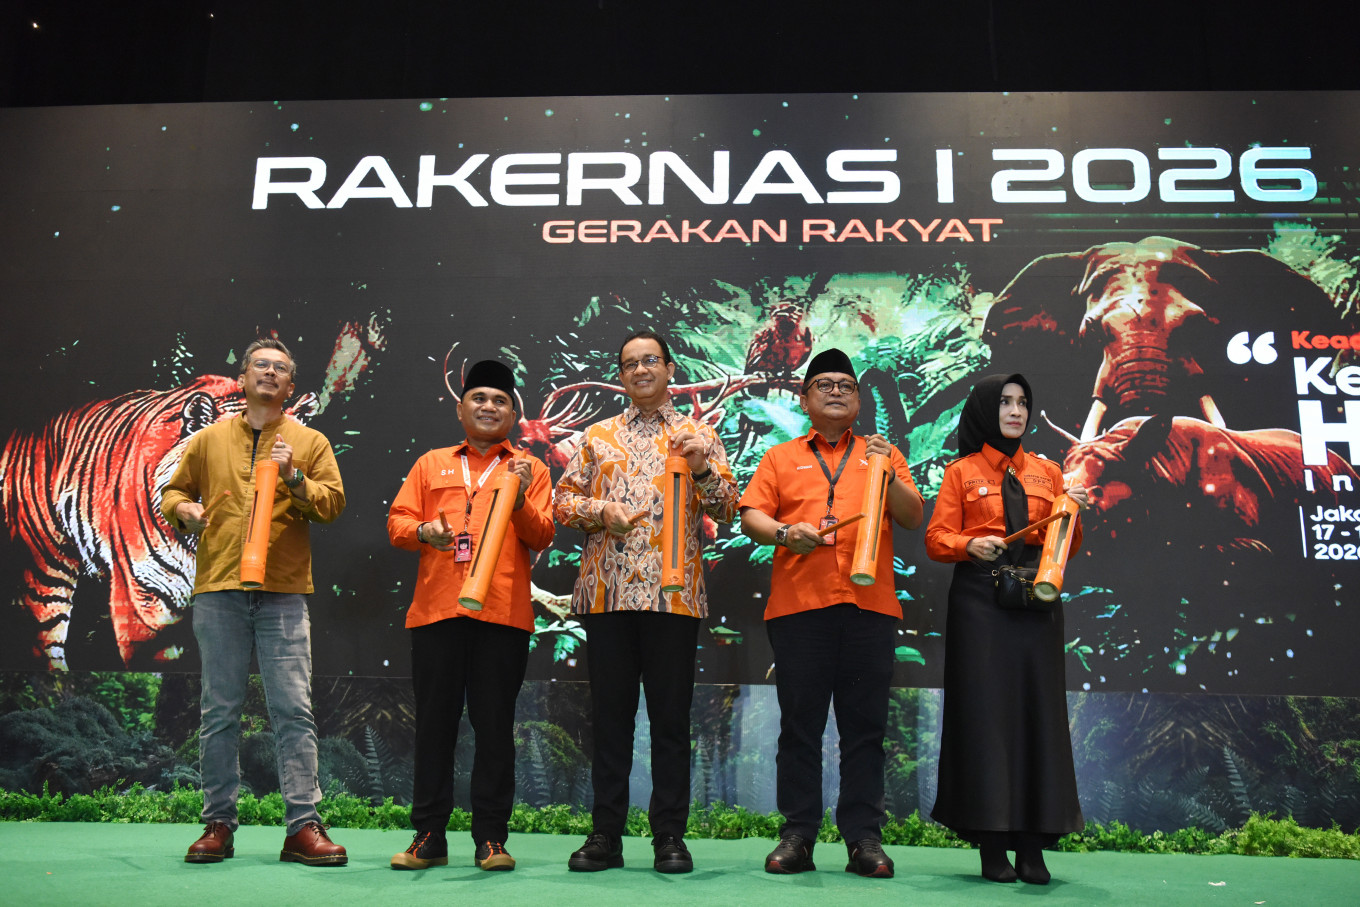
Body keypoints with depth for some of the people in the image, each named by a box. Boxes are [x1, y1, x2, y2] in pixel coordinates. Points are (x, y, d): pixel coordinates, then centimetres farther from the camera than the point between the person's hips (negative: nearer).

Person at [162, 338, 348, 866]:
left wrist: (294, 478, -12)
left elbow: (332, 503, 4)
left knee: (293, 710, -5)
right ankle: (218, 823, 15)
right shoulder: (209, 439, 16)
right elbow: (174, 491, 21)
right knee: (219, 711, 5)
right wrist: (183, 510, -1)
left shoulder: (310, 442, 12)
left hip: (283, 593, -1)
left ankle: (303, 827, -2)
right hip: (218, 590, 1)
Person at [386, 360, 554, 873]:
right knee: (434, 722, 4)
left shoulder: (530, 469, 13)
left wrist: (520, 499, -12)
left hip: (504, 614, -1)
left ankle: (491, 839, 9)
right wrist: (423, 531, -9)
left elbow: (542, 538, 5)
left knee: (494, 725, 1)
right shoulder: (431, 464, 18)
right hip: (436, 610, 2)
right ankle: (429, 836, 14)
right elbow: (397, 522, 12)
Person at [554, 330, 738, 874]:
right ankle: (606, 834, 15)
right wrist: (600, 510, -6)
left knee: (670, 715, 2)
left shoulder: (698, 436, 12)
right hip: (607, 590, 2)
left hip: (674, 592, -1)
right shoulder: (598, 436, 17)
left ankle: (670, 835, 12)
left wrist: (702, 468, -12)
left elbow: (726, 509, 5)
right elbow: (563, 501, 13)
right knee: (610, 713, 6)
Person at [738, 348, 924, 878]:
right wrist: (784, 532, -11)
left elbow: (913, 518, 9)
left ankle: (864, 838, 9)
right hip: (798, 605, 0)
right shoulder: (780, 458, 17)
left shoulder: (883, 455, 18)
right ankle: (797, 835, 10)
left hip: (869, 604, 1)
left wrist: (888, 473, -6)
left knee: (865, 726, 2)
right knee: (799, 724, 2)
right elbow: (751, 517, 8)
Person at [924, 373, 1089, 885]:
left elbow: (1066, 547, 16)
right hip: (980, 602, -3)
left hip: (1036, 602, 3)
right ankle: (992, 846, 2)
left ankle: (1033, 846, 4)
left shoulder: (1047, 472, 17)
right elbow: (936, 539, 2)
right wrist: (970, 545, -16)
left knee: (1037, 709, -1)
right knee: (985, 711, -4)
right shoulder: (961, 472, 9)